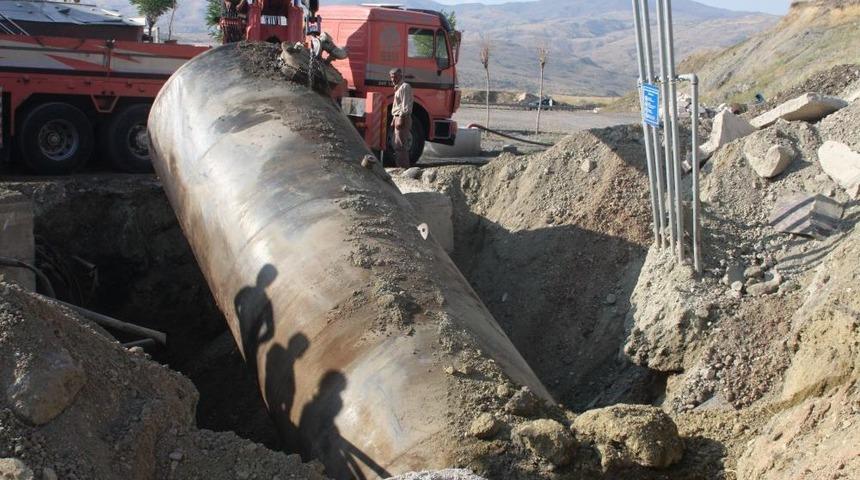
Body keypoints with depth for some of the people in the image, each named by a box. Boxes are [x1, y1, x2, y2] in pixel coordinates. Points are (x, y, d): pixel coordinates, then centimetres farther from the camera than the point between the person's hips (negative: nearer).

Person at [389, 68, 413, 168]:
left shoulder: (405, 87, -11)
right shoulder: (398, 88, 20)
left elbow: (405, 105, -18)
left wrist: (401, 119, -22)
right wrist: (394, 119, 22)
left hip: (403, 118, -10)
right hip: (398, 117, 10)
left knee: (400, 145, -11)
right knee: (398, 145, 13)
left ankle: (403, 167, -11)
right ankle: (401, 166, 18)